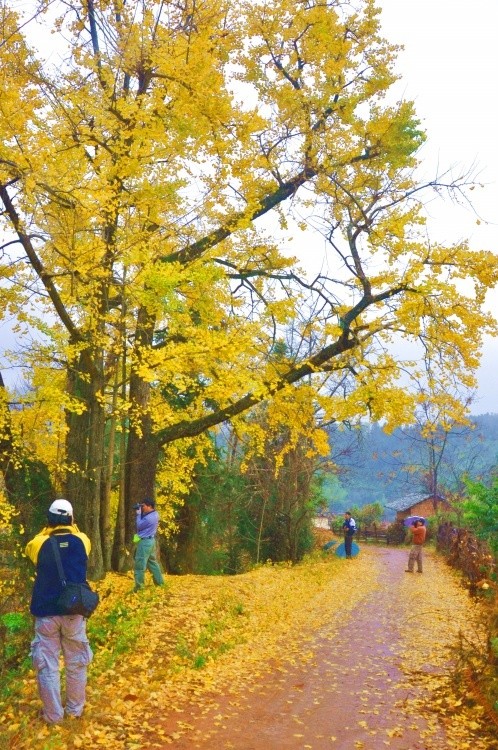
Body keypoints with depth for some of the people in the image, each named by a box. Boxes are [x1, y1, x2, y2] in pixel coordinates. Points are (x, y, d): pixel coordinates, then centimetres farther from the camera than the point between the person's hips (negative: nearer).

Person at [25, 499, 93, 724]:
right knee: (76, 663, 16)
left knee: (47, 665, 9)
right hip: (74, 612, 1)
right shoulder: (82, 541, -4)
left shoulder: (40, 543, -7)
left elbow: (29, 549, 17)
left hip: (46, 613, -1)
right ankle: (75, 709, 25)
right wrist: (70, 528, 25)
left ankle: (53, 714, 16)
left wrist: (46, 532, 15)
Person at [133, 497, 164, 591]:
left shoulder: (149, 518, -25)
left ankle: (139, 587, 1)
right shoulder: (155, 514, 5)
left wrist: (138, 514, -7)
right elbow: (143, 523, 14)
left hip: (145, 542, -10)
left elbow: (139, 526, -13)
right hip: (151, 541, 10)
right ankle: (160, 582, 24)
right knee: (152, 562, 18)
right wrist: (141, 513, 2)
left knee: (140, 564, -3)